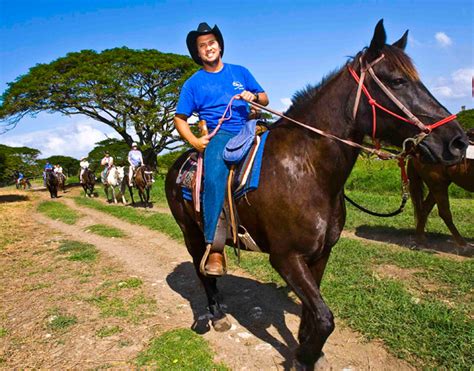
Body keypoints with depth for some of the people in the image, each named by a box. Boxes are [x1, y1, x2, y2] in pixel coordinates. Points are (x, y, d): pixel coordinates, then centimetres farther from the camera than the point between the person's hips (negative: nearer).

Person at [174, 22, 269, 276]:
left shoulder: (240, 72, 18)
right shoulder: (194, 83, 11)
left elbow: (265, 100, 20)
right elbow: (179, 119, 10)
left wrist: (254, 97, -4)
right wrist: (195, 142, -7)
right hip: (218, 136, -4)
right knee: (214, 177, -33)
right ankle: (214, 249, -31)